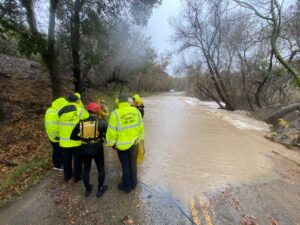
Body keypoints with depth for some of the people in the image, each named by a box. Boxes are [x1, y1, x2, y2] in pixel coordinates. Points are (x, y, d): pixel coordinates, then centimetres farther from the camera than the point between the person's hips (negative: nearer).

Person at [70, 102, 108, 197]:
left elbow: (73, 137, 4)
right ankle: (100, 189, 28)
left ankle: (88, 189, 36)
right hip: (97, 149, -3)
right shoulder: (101, 123, -12)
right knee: (100, 169, 16)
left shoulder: (81, 123, -4)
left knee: (86, 169, 21)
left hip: (85, 149, 3)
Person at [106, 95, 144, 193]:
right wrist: (140, 137, 16)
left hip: (122, 144, -3)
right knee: (133, 164, 21)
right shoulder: (136, 110, -7)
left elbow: (112, 130, -15)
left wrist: (111, 143, 1)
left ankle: (127, 186, 33)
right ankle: (133, 183, 39)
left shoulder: (115, 113, -18)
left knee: (125, 165, 15)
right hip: (134, 142, 4)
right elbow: (141, 126, 1)